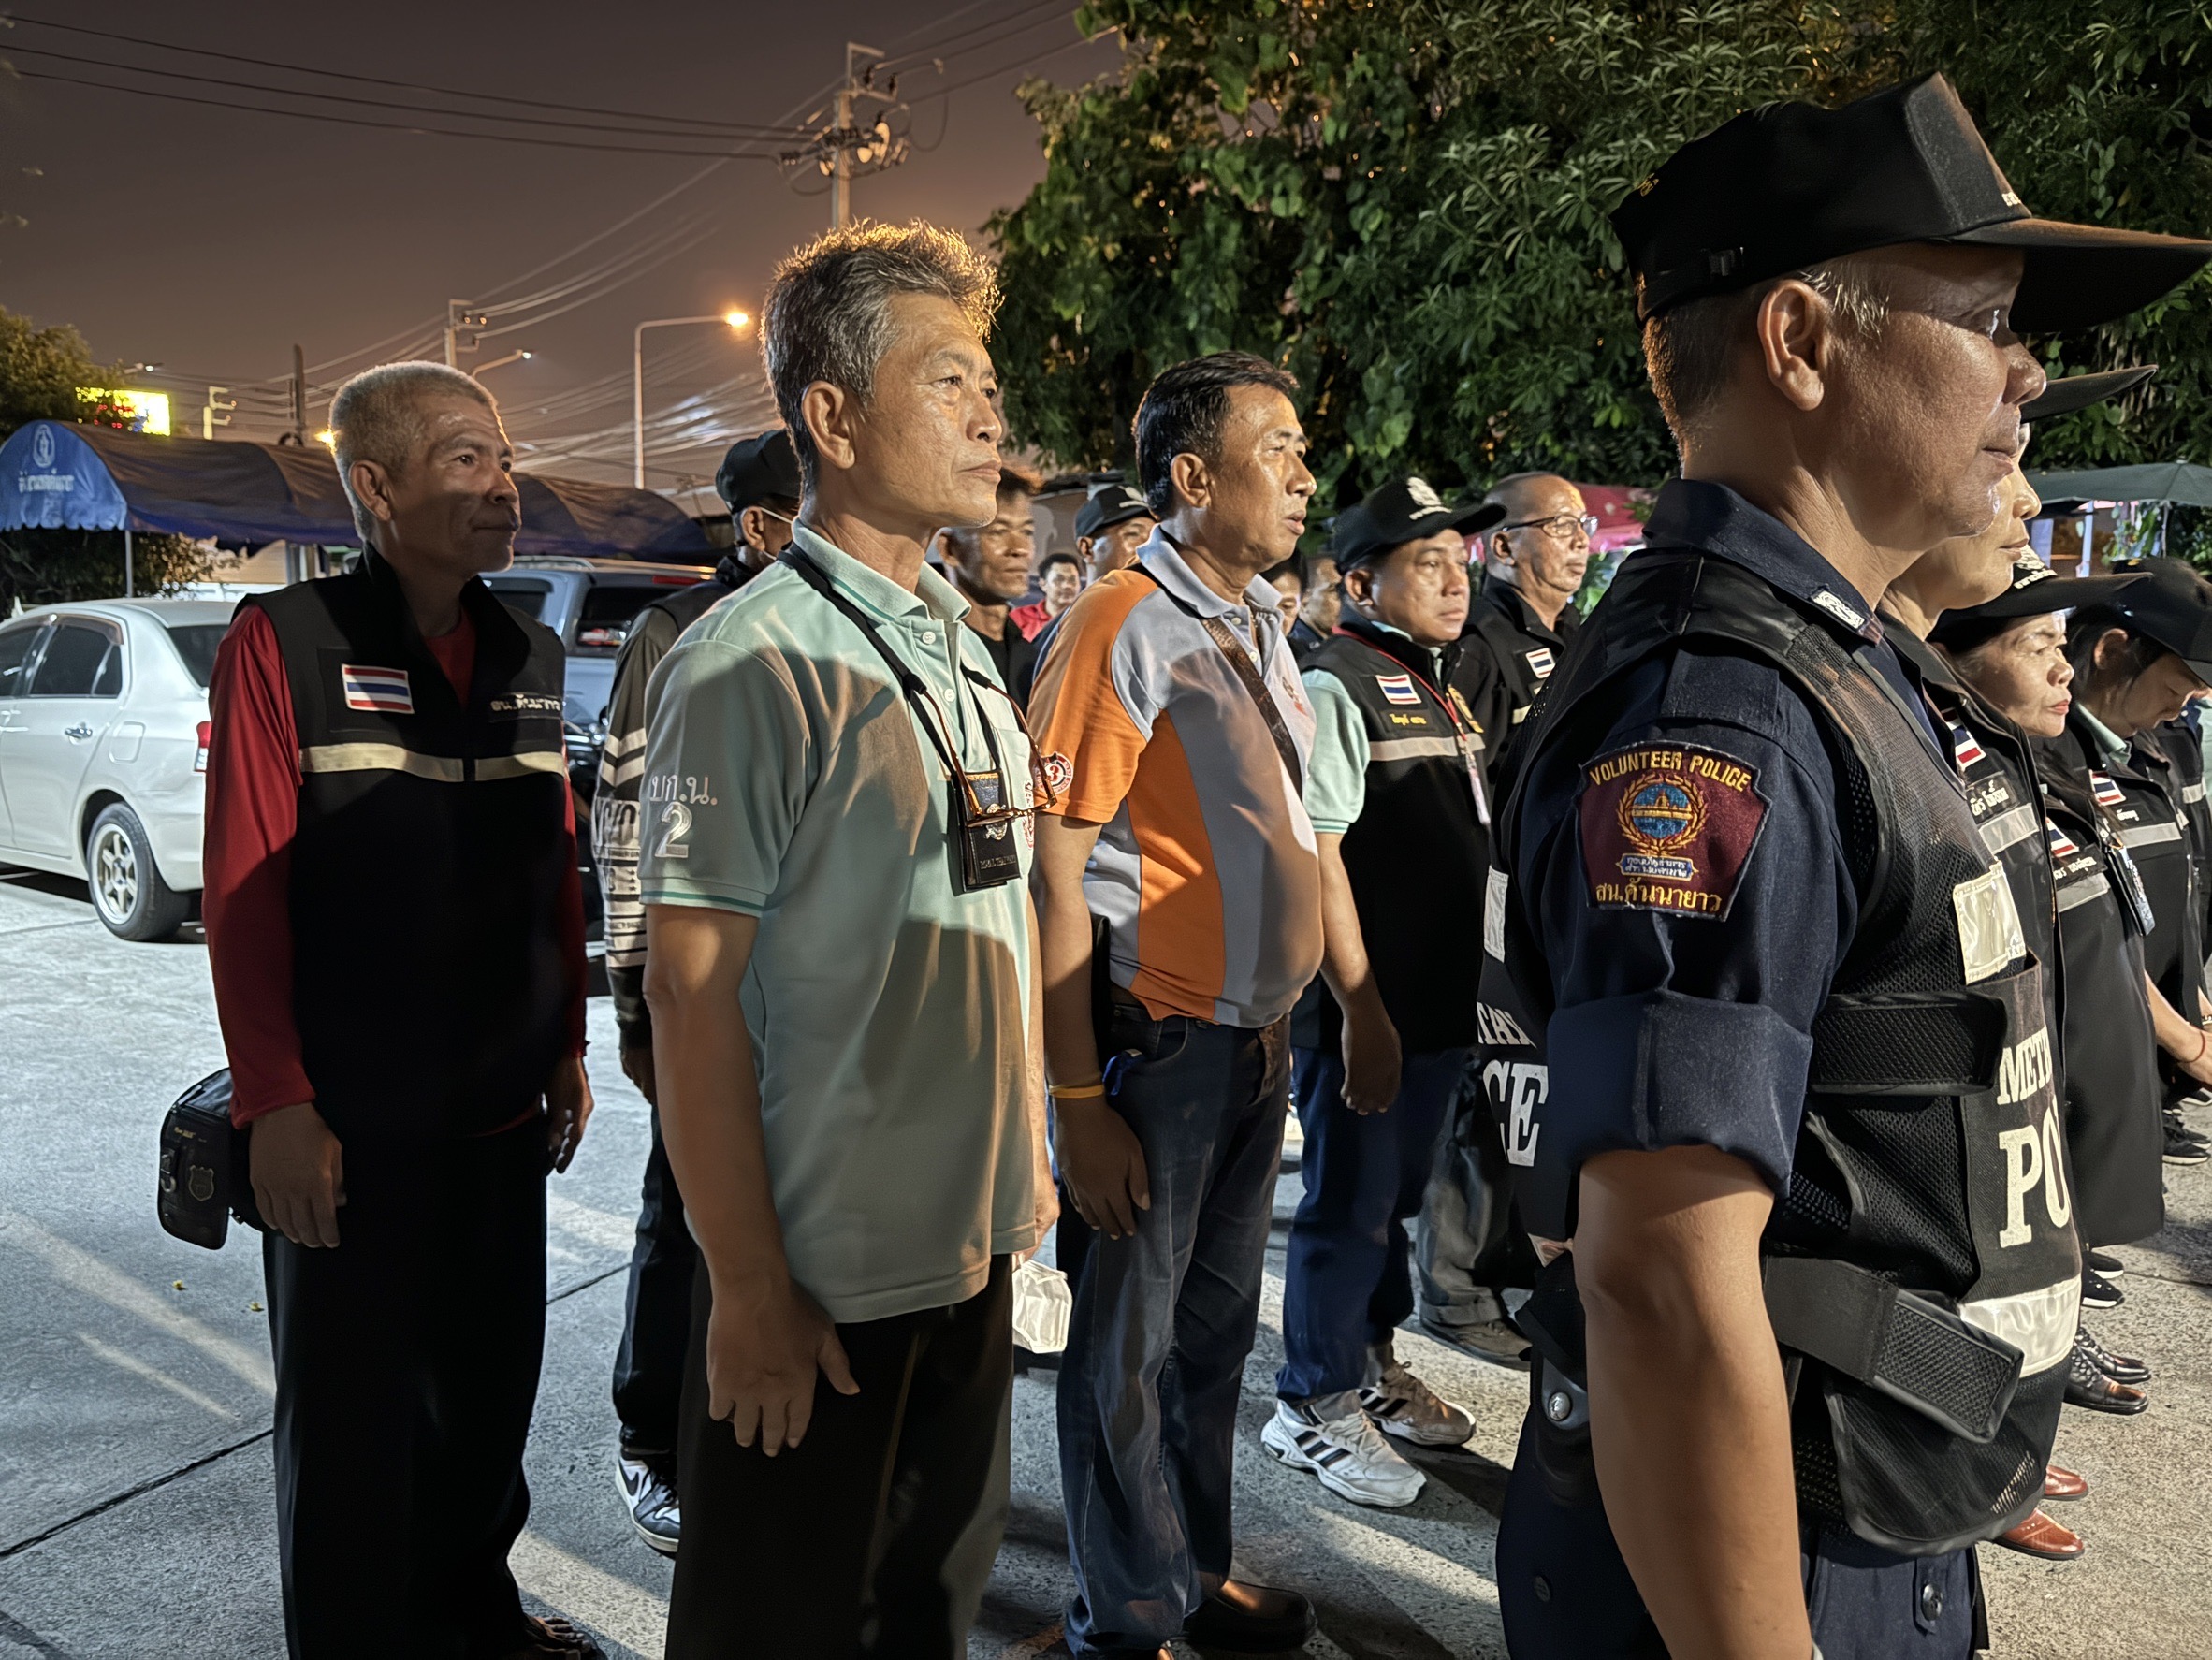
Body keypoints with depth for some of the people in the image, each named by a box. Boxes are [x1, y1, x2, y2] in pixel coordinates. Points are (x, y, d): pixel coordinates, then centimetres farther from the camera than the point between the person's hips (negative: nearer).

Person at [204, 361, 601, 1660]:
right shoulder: (286, 642, -10)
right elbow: (245, 894, -12)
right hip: (350, 1124, -5)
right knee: (352, 1415, 10)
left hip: (504, 1112, 6)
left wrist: (568, 1045, 12)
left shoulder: (531, 656, 8)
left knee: (493, 1380, 18)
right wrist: (276, 1104, -15)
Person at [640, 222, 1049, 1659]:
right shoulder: (755, 662, -17)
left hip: (975, 1249, 7)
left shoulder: (962, 651, 8)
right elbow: (693, 991, -18)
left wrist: (1028, 1162, 15)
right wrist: (749, 1289, -17)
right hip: (817, 1278, -7)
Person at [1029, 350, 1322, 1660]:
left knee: (1218, 1322, 20)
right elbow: (1055, 871, -19)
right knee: (1128, 1344, 9)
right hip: (1158, 1044, -8)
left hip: (1258, 1036, 8)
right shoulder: (1125, 626, -16)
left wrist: (1287, 1023, 14)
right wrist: (1079, 1099, -20)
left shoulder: (1261, 622, 9)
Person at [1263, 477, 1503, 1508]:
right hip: (1366, 1007, -8)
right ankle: (1312, 1405, 20)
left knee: (1400, 1192, 20)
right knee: (1349, 1204, 3)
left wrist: (1463, 991, 20)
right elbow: (1315, 855, -20)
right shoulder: (1335, 688, -14)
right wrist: (1360, 1010, -21)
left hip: (1439, 998, 8)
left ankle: (1370, 1362, 37)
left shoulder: (1437, 684, 14)